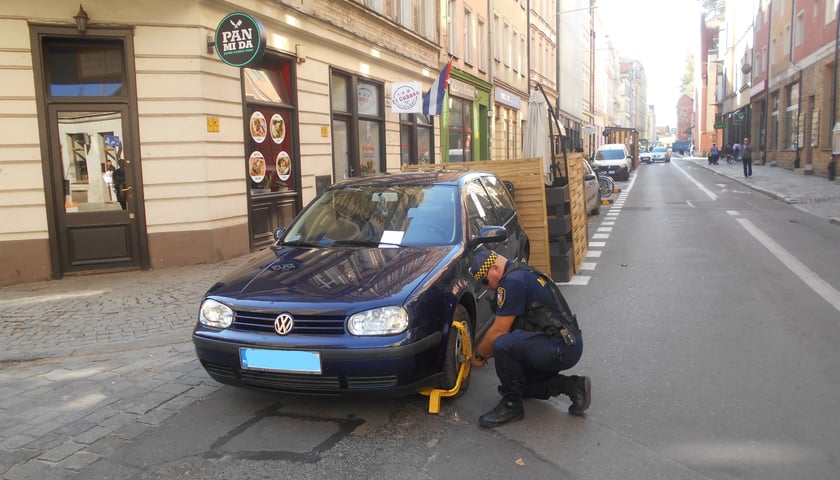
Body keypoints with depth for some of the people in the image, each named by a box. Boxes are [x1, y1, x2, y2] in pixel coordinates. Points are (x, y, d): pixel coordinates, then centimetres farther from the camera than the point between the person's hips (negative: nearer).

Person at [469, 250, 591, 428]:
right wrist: (485, 351, 23)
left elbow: (499, 332, -14)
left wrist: (479, 354, 3)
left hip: (561, 347, -11)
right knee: (517, 380, 22)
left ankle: (512, 406, -8)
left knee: (503, 346, -29)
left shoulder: (512, 281, -16)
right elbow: (507, 328, 24)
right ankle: (571, 385, 14)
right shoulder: (522, 274, 16)